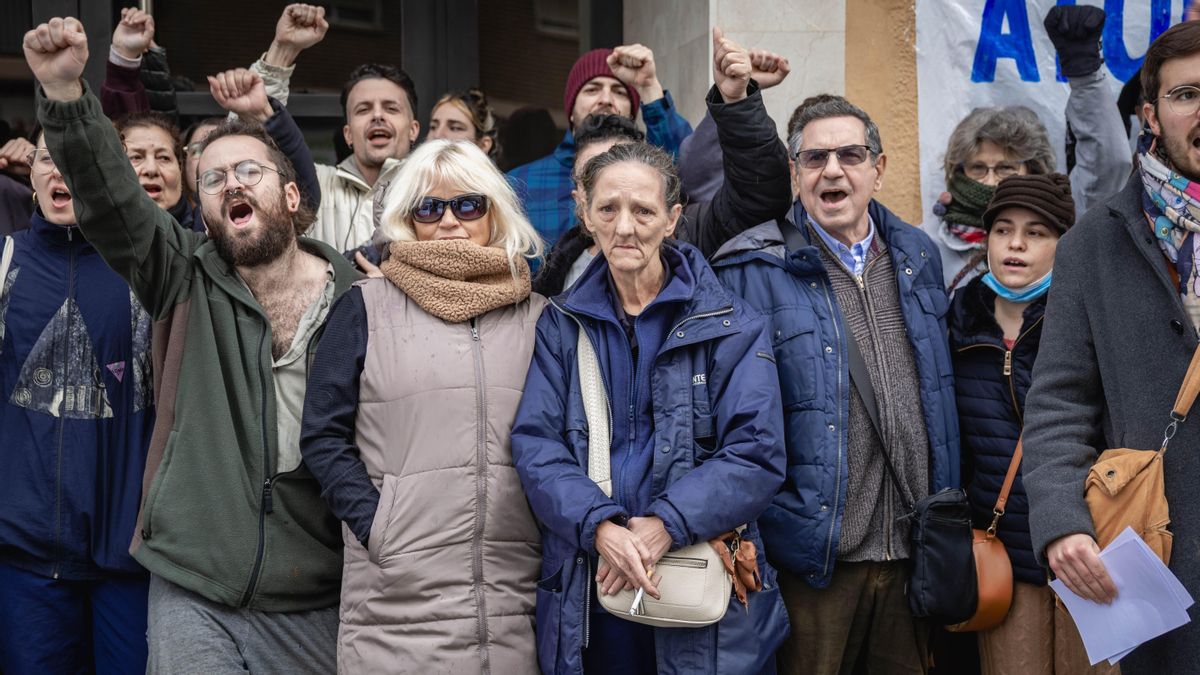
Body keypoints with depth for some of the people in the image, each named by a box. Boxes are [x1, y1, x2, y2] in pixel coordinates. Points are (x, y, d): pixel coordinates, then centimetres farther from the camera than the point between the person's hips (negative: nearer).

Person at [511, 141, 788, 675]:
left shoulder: (731, 326, 0)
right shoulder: (561, 325, 7)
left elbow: (756, 454, -9)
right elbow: (534, 444, -2)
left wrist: (665, 526, -22)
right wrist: (600, 527, -20)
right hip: (584, 598, 2)